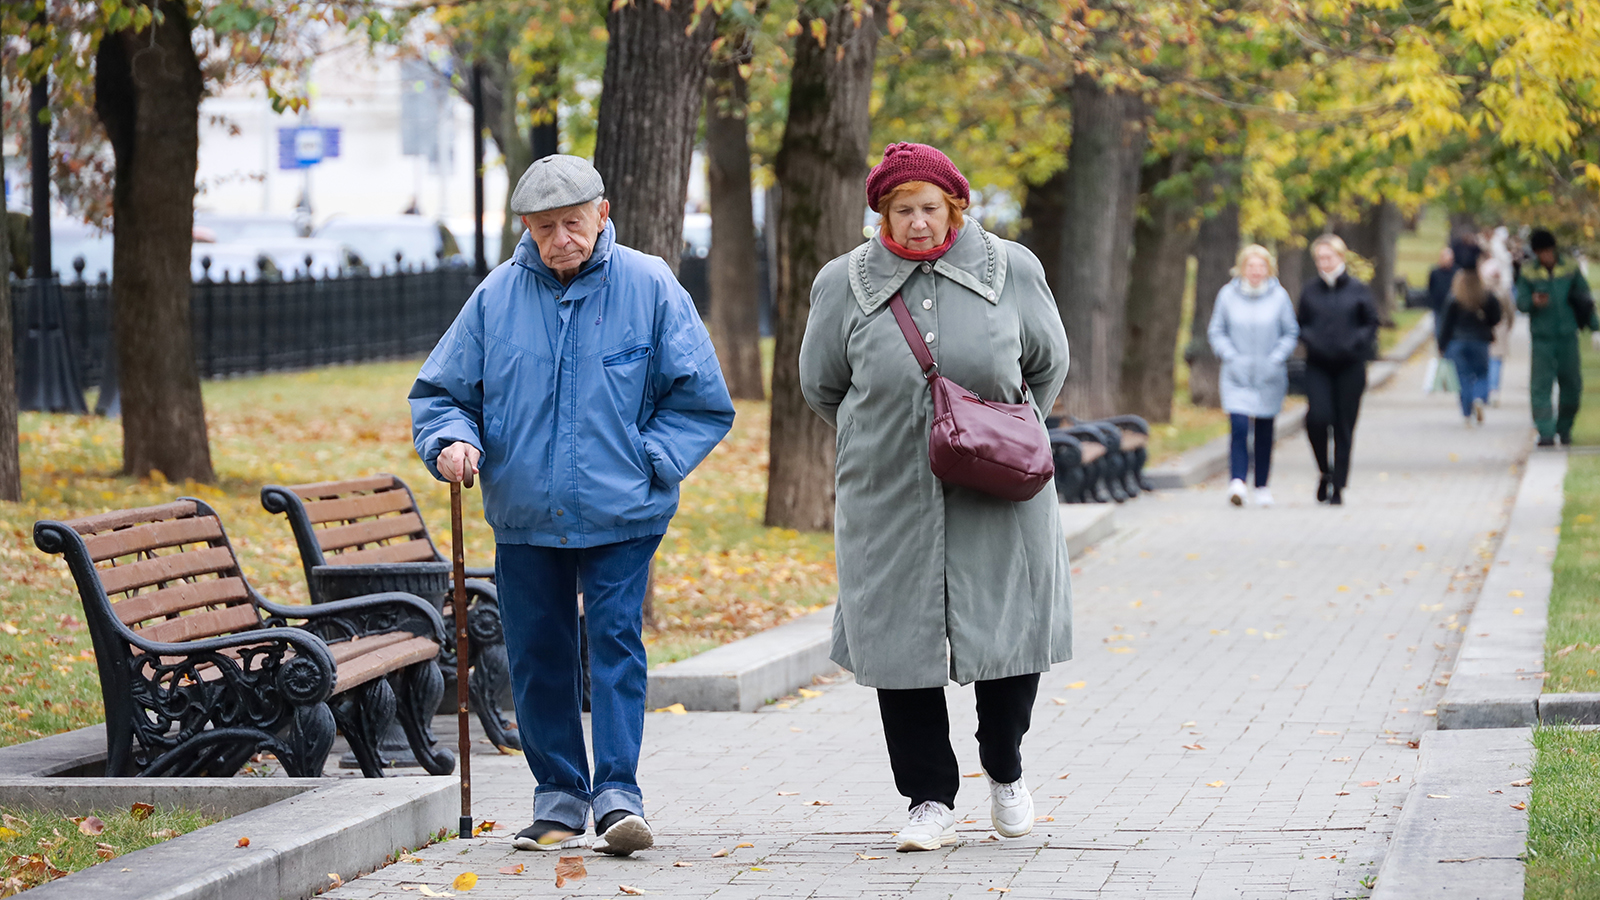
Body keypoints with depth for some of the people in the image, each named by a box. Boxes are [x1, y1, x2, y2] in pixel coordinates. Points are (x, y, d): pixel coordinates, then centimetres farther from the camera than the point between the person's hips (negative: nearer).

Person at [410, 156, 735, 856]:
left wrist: (649, 462, -6)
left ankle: (618, 796, -7)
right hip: (524, 516, 3)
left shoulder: (649, 287, -2)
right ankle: (560, 799, 17)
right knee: (537, 657, 7)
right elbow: (439, 390, 10)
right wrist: (451, 440, -11)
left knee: (616, 643, -9)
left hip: (621, 515, -2)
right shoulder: (497, 296, 2)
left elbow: (701, 399, 3)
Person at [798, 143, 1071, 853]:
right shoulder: (845, 283, 0)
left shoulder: (1010, 271, 0)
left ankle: (1005, 773, 27)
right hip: (889, 501, 0)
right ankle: (930, 800, 11)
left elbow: (1048, 364, 14)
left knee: (1010, 633, 2)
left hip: (997, 500, 0)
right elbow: (822, 384, 14)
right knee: (902, 642, 0)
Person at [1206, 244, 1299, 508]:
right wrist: (1230, 357, -8)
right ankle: (1237, 481, -21)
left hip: (1269, 377, 1)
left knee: (1264, 431, 8)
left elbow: (1291, 332, 5)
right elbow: (1216, 331, 6)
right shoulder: (1228, 295, -1)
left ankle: (1262, 486, 19)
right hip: (1237, 377, -1)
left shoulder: (1279, 296, -1)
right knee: (1239, 427, -16)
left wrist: (1276, 360, -8)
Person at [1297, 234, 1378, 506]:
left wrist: (1355, 342, -11)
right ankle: (1325, 472, 6)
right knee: (1317, 417, -17)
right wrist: (1310, 339, -7)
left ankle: (1338, 486, 10)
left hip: (1349, 366, -1)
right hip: (1318, 366, 1)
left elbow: (1372, 323, 7)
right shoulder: (1310, 290, 7)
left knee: (1344, 427, 1)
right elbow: (1300, 325, 14)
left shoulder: (1357, 289, 2)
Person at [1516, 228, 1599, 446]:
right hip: (1542, 339, -2)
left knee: (1572, 386, 7)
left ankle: (1564, 428, 25)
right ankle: (1545, 433, -11)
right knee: (1541, 386, -10)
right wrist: (1533, 302, -23)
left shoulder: (1570, 270, 3)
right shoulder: (1528, 273, -1)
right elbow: (1520, 302, -1)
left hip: (1567, 337, 2)